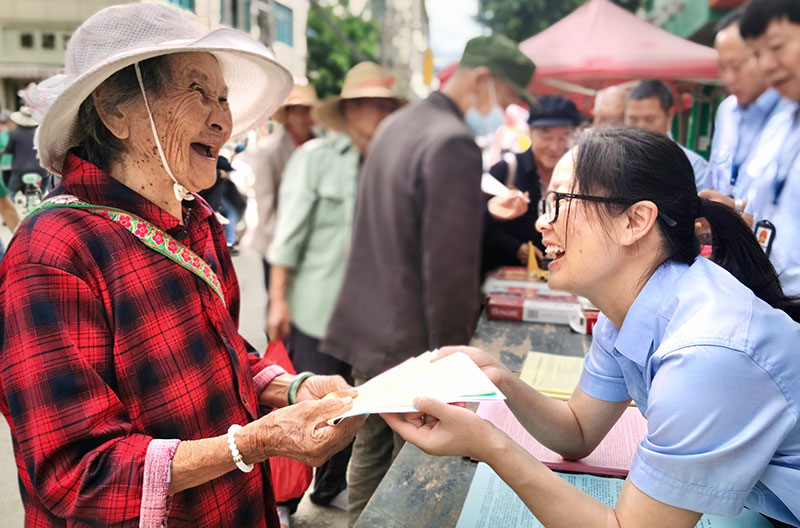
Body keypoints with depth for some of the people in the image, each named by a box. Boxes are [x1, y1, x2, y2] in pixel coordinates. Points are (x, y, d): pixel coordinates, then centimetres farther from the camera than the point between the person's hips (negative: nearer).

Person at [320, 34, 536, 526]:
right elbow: (451, 268, -22)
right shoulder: (455, 144, -20)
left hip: (368, 325, 9)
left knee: (369, 454, 21)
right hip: (412, 341, -9)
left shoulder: (395, 124, 9)